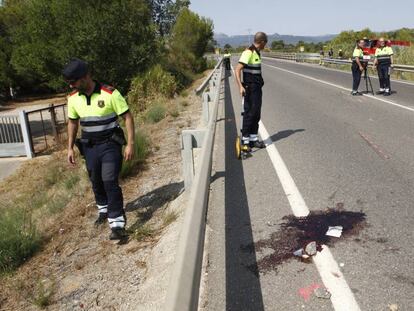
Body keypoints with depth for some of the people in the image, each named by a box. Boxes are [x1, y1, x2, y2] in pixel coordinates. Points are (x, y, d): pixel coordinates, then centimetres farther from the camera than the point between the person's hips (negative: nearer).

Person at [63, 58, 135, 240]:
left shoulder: (110, 93, -17)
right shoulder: (73, 98, 0)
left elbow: (127, 117, -12)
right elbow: (72, 123, 14)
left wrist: (130, 144, -16)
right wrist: (70, 147, 10)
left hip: (110, 145, -5)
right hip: (89, 147, 5)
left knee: (110, 182, -13)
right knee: (96, 182, 15)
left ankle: (117, 224, -7)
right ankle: (103, 210, 41)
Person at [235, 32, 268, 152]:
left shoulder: (257, 53, 13)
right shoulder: (248, 52, -16)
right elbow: (237, 70, -23)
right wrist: (240, 86, -32)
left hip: (257, 88, 9)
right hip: (250, 88, -9)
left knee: (256, 114, 11)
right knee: (249, 113, -7)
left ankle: (254, 139, 20)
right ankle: (245, 141, -1)